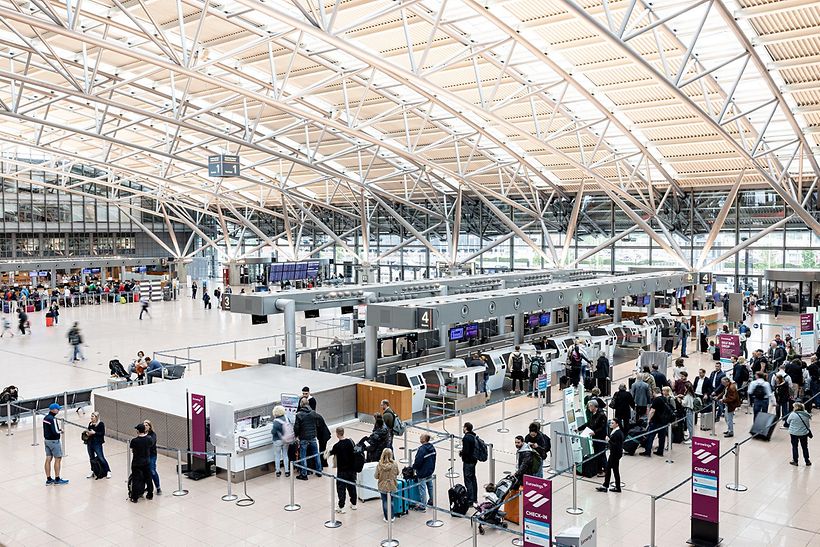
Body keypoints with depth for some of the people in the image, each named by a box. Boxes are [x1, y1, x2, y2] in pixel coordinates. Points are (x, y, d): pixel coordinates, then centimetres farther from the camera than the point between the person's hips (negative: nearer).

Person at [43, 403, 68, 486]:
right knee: (58, 459, 1)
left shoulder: (45, 418, 7)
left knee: (48, 459, 11)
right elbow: (55, 432, -25)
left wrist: (58, 430, 8)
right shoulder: (53, 419, -21)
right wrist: (61, 431, -5)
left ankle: (48, 479, 16)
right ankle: (57, 479, 7)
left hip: (47, 440, 9)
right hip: (54, 441, -9)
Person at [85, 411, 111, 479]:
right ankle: (93, 472, 30)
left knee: (101, 458, -7)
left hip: (97, 443, -7)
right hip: (90, 443, 7)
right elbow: (89, 432, 18)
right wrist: (87, 433, -4)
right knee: (91, 458, 15)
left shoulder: (101, 424, -9)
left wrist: (94, 433, -21)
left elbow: (102, 433, -15)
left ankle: (108, 472, 1)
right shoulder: (90, 424, 10)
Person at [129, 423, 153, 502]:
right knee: (148, 478, 16)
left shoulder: (134, 441, -20)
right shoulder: (149, 439, -10)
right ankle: (150, 495, 27)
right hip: (147, 462, 3)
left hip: (136, 463, -3)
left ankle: (135, 497, 13)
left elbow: (132, 450, -8)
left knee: (136, 479, 7)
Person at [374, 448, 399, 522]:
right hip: (392, 486, 1)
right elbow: (397, 473, 2)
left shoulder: (379, 465, -17)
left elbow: (376, 476, -9)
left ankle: (387, 518, 18)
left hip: (383, 486, -1)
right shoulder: (394, 464, -16)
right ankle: (391, 517, 26)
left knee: (385, 501, 13)